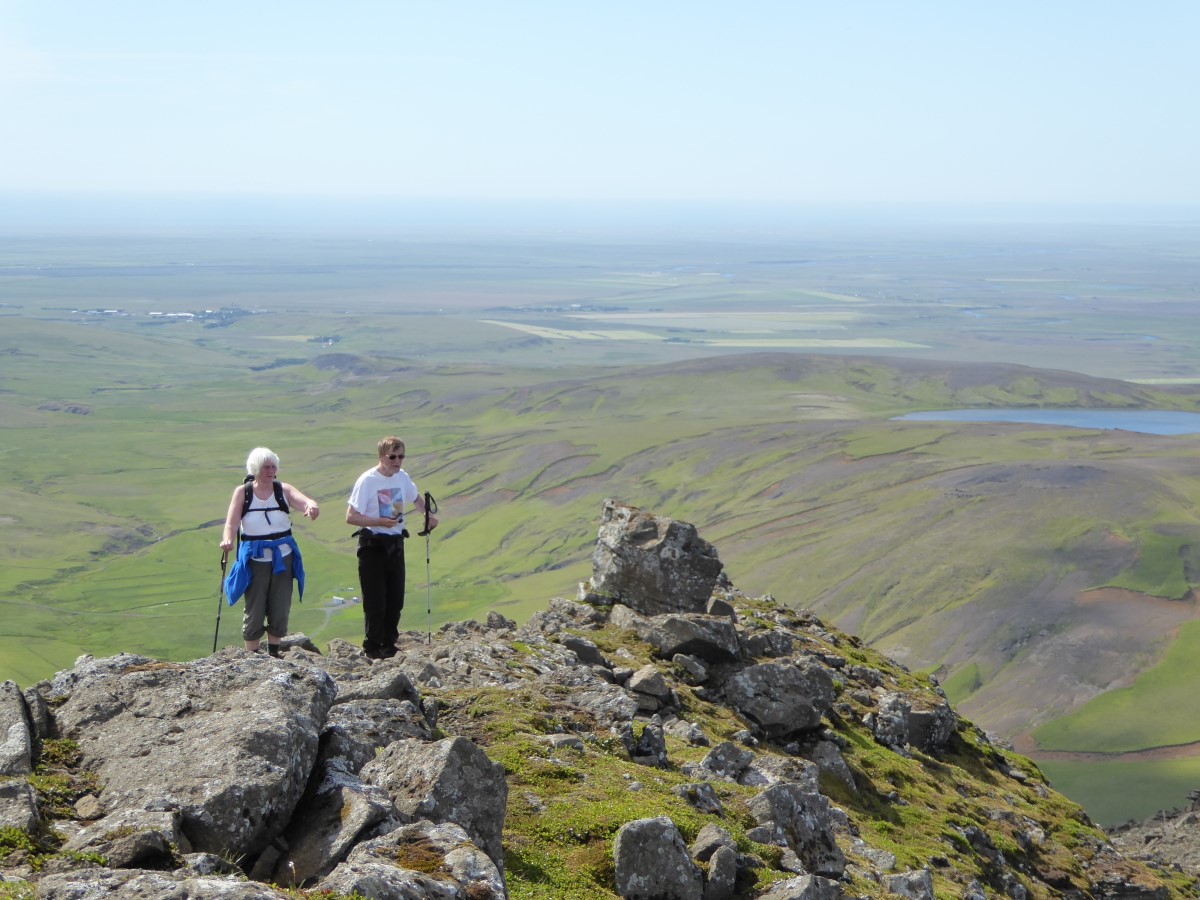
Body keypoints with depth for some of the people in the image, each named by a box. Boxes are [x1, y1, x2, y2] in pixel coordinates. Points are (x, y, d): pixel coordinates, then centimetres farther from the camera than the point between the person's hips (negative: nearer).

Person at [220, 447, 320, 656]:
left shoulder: (283, 490, -1)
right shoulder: (243, 492, -3)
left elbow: (305, 501, -18)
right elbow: (231, 522, -11)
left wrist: (312, 506, -42)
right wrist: (227, 539, -32)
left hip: (283, 557, 2)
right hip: (254, 559, -2)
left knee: (280, 610, 8)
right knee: (254, 611, 2)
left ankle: (273, 655, 23)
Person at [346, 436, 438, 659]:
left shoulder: (402, 476, 5)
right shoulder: (368, 480, -14)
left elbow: (416, 498, 26)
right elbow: (351, 517, -15)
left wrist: (427, 514, 6)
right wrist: (380, 521, -23)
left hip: (395, 544, 6)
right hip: (373, 545, -6)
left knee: (396, 599, 10)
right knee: (375, 602, -4)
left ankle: (389, 647, 22)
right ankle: (373, 651, 6)